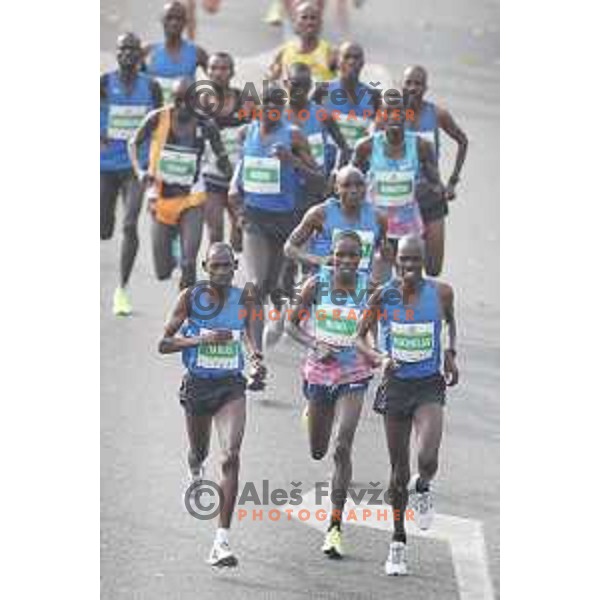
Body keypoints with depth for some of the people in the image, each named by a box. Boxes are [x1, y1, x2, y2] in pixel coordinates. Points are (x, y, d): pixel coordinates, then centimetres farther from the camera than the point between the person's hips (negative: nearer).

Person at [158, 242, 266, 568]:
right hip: (197, 385, 0)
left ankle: (222, 541, -19)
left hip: (231, 386, 0)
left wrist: (255, 356, -2)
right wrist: (202, 339, -23)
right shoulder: (191, 297, -10)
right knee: (199, 452, 21)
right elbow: (164, 344, -10)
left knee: (230, 458, -17)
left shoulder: (243, 299, -3)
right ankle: (195, 469, 63)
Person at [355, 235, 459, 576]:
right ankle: (399, 541, 23)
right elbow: (360, 337, 2)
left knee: (428, 460, -22)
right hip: (396, 385, 1)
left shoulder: (440, 293, -5)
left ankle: (422, 487, 16)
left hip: (429, 385, -1)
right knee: (399, 469, 8)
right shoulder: (383, 297, -6)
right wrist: (379, 358, -17)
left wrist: (451, 353, 5)